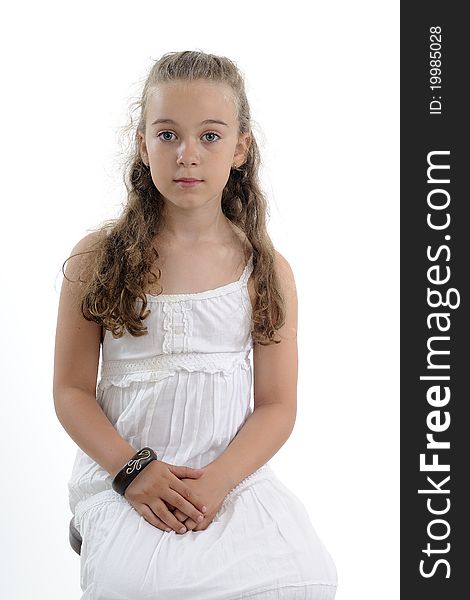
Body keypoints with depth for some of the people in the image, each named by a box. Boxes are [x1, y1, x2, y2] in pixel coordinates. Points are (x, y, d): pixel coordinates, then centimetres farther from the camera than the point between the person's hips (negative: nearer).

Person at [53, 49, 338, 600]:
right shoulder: (97, 259, 2)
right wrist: (132, 468, -13)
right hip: (120, 469, -1)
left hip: (233, 473, 2)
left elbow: (277, 406, 2)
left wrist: (215, 481, -15)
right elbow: (72, 390, 2)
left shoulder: (267, 270, 4)